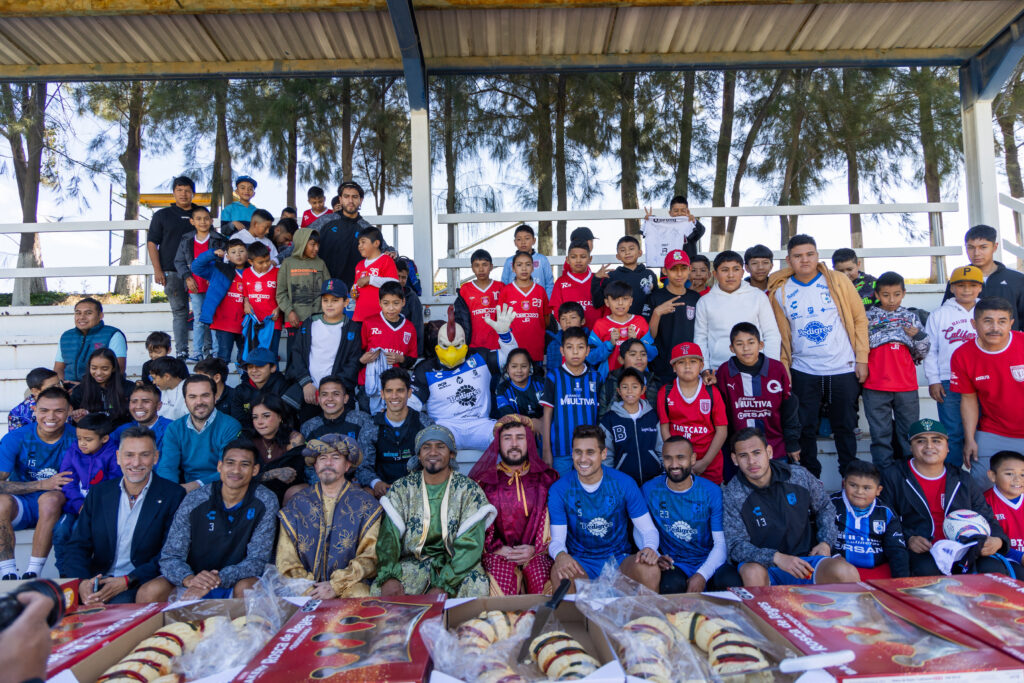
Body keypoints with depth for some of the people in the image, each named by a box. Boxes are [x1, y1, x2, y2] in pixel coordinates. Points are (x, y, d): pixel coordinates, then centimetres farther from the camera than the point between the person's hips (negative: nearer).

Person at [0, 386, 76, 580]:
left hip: (56, 506, -1)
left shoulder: (76, 438, -8)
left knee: (50, 499, -34)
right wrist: (42, 484, -20)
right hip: (21, 506, 1)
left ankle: (33, 573, -26)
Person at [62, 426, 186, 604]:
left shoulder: (174, 496, -1)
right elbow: (78, 545, 8)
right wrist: (82, 582, -12)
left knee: (119, 602, -35)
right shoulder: (98, 492, 13)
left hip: (141, 584, -4)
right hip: (98, 581, 4)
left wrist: (127, 581, -17)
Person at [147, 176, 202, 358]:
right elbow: (152, 242, 7)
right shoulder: (162, 215, 11)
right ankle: (182, 352, 2)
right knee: (179, 312, 0)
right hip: (172, 272, -1)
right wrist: (157, 270, -3)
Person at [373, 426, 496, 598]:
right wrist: (388, 577, -25)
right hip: (413, 562, 2)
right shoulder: (402, 488, 4)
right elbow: (389, 535, -5)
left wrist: (443, 587, -25)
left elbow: (470, 544, -12)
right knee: (380, 589, -27)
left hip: (454, 564, -1)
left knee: (477, 586, -32)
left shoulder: (469, 490, -3)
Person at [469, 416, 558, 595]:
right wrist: (499, 549, -9)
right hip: (498, 552, -1)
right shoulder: (484, 479, 9)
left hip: (536, 552, 1)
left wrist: (535, 548, -9)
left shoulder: (546, 478, 10)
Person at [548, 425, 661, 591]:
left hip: (619, 559, 1)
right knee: (560, 573, -35)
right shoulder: (559, 490, -7)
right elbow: (557, 539, -9)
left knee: (651, 571, -29)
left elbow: (648, 529, -1)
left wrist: (649, 548, -25)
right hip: (580, 562, -1)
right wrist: (560, 555, -33)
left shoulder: (624, 484, -5)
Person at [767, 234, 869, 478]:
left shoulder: (838, 281, -2)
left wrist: (862, 358, -3)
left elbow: (859, 319, 1)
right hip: (803, 373, 1)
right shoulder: (780, 291, 0)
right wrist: (783, 370, 0)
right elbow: (782, 334, 5)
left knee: (845, 428, 11)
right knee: (805, 429, 8)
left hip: (843, 369, -1)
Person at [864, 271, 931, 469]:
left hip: (906, 386, 2)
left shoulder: (911, 317, 7)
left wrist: (918, 336, -8)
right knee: (880, 435, 5)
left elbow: (921, 353, 10)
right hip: (875, 387, -2)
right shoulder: (869, 317, 2)